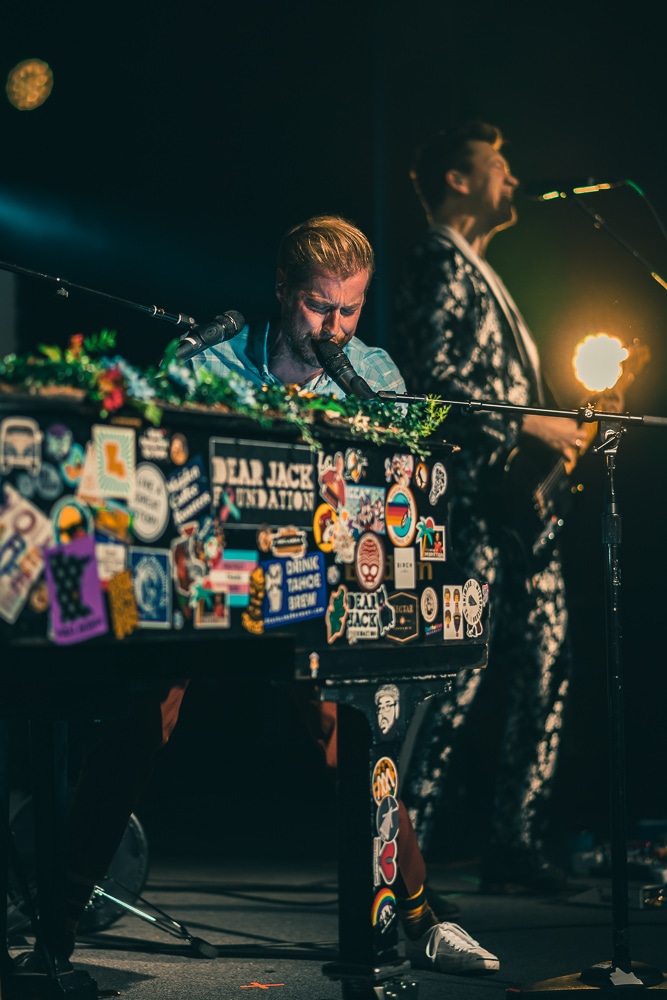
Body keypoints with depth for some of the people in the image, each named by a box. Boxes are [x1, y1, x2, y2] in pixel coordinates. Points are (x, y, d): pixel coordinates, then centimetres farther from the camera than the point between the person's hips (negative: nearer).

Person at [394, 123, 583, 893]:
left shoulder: (478, 272, 25)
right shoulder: (439, 264, -6)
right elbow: (435, 382, -18)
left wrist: (560, 425, 14)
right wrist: (529, 426, -15)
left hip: (519, 502, 10)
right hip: (472, 501, -10)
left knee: (545, 672, 6)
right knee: (459, 678, -10)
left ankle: (514, 847, 12)